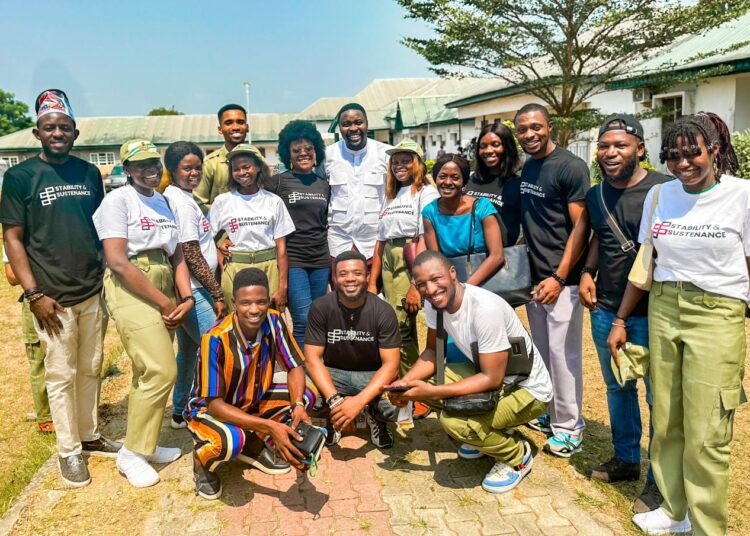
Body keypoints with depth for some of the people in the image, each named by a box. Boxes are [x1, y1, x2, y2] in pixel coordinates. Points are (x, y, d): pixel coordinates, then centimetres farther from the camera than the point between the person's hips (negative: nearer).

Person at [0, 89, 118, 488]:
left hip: (93, 291, 4)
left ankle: (90, 436, 29)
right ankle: (69, 451, 19)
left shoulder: (90, 173, 7)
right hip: (53, 297, -4)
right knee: (61, 374, 5)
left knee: (91, 369, 13)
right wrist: (34, 294, -12)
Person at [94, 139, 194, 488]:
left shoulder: (164, 202, 16)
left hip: (164, 290, 7)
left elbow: (176, 255, 13)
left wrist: (186, 297, -3)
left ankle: (141, 443, 27)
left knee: (148, 373, 12)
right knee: (161, 371, -12)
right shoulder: (118, 200, -6)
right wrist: (165, 302, -13)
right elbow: (118, 262, -15)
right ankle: (132, 454, 5)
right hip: (131, 291, -7)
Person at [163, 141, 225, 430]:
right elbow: (192, 256, -19)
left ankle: (180, 413, 34)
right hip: (192, 290, -11)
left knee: (188, 351, 20)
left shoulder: (178, 197, 13)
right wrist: (217, 294, -15)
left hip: (187, 290, 11)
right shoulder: (182, 201, -17)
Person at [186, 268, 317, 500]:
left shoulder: (274, 321, -17)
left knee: (307, 394, -14)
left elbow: (295, 368, -10)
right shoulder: (216, 339, -31)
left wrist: (297, 406, -31)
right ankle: (202, 461, 0)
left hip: (252, 402, 6)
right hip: (209, 410, -5)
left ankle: (254, 446, 7)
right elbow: (215, 404, -29)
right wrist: (270, 426, -38)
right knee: (232, 440, -37)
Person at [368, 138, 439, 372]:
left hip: (412, 264, -7)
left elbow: (426, 241, -13)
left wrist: (416, 285, -20)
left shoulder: (426, 193, -3)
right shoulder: (391, 197, 19)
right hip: (388, 263, 7)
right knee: (404, 327, 11)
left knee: (399, 326, -11)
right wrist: (372, 283, 14)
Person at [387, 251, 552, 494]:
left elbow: (492, 379, -28)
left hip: (528, 390, -8)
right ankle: (485, 433, 14)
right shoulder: (433, 302, -9)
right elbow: (433, 351, 4)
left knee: (452, 420, -28)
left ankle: (517, 455, 2)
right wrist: (406, 380, -14)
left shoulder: (485, 308, -32)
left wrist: (433, 392, -30)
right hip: (487, 373, 8)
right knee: (419, 381, -4)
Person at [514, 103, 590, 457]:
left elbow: (581, 227, -14)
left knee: (563, 353, -1)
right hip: (534, 277, 7)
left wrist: (559, 277, -19)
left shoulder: (571, 167, -11)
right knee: (541, 351, 15)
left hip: (561, 280, -7)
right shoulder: (526, 169, 11)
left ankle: (569, 427, 14)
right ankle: (551, 413, 30)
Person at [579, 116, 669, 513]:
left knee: (660, 397, 6)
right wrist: (587, 272, 7)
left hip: (650, 314, -6)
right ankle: (625, 458, 39)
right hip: (604, 309, 6)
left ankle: (659, 481, 23)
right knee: (617, 388, 20)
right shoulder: (595, 195, 7)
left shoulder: (664, 190, -14)